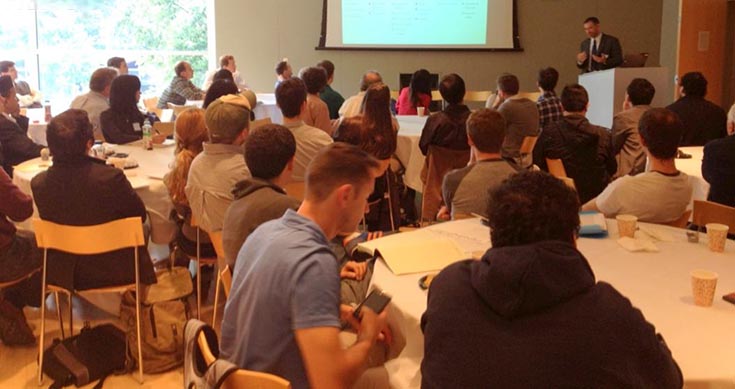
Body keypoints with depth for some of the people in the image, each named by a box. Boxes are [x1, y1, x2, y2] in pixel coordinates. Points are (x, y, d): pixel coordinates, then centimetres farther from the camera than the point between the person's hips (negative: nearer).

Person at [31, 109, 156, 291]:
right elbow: (140, 215, -11)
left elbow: (53, 221, 2)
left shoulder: (38, 183, -16)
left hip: (63, 274, 4)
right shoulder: (111, 177, -28)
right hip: (113, 271, -3)